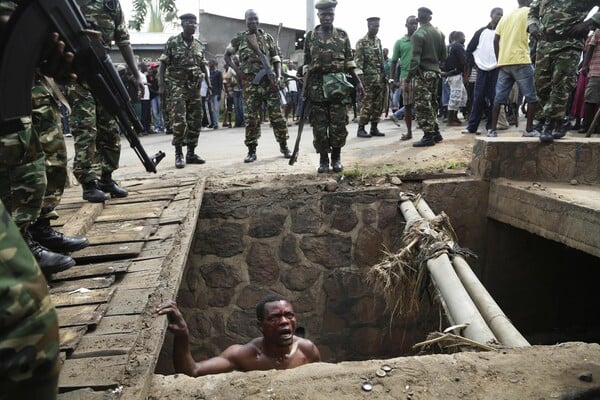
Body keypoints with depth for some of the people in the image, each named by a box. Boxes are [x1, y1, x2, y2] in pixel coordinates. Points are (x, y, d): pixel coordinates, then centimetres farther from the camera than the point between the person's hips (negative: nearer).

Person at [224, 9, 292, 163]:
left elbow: (276, 59, 10)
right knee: (251, 117, 0)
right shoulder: (239, 39, 8)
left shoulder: (268, 37, 10)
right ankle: (251, 151, 8)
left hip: (269, 81, 0)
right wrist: (236, 69, 1)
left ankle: (283, 146, 14)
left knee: (277, 115, 1)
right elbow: (226, 55, 17)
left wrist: (278, 76, -7)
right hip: (250, 83, 0)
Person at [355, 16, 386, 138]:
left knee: (378, 105, 6)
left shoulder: (378, 41, 16)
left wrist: (384, 75, 15)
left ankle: (374, 128, 13)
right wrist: (363, 75, -17)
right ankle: (361, 129, -1)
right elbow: (358, 61, -9)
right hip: (368, 78, -7)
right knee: (367, 104, -8)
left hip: (380, 78, 7)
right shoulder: (361, 42, -4)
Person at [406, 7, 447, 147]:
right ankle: (436, 132, 21)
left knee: (422, 105, -6)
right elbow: (443, 56, 12)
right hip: (435, 72, 8)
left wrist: (410, 73, -11)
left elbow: (415, 57, -16)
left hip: (423, 73, -7)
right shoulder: (439, 33, 9)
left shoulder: (418, 34, -12)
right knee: (432, 103, 16)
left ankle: (428, 136, -7)